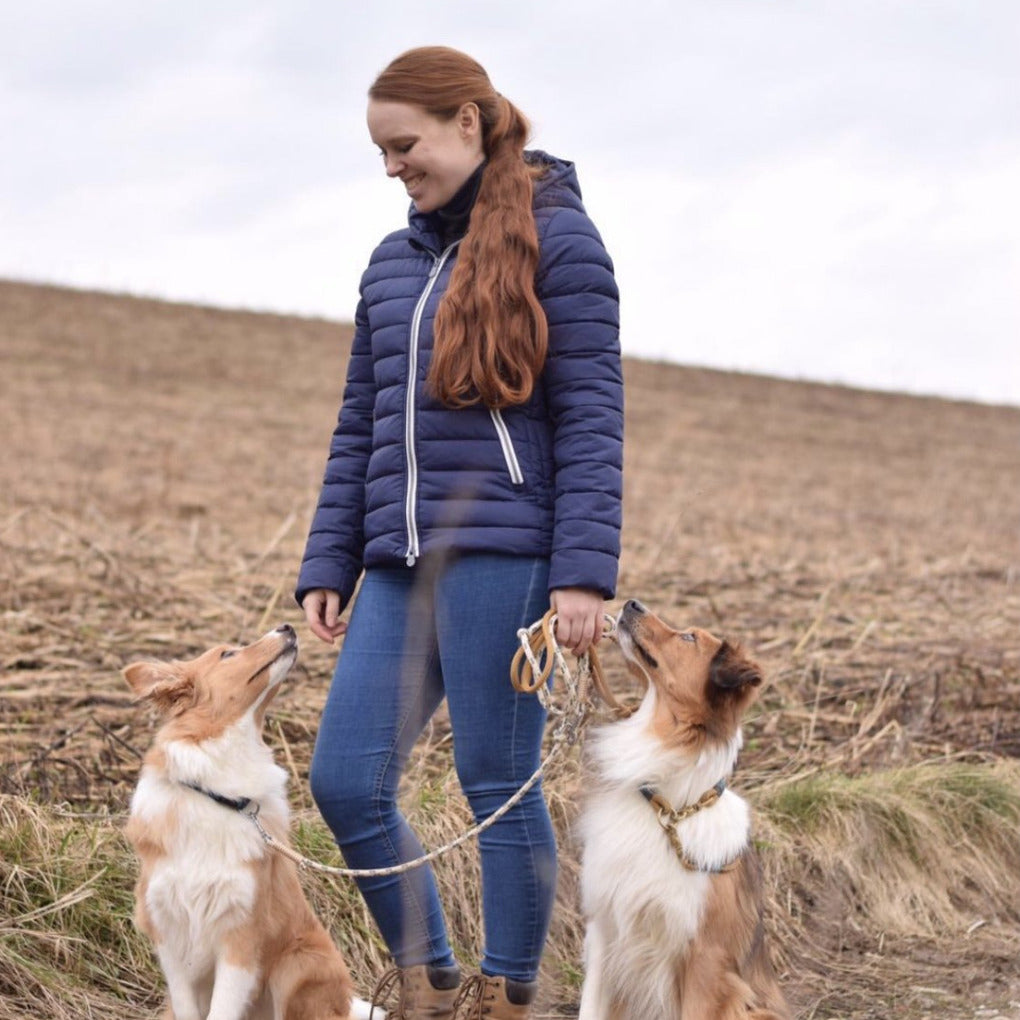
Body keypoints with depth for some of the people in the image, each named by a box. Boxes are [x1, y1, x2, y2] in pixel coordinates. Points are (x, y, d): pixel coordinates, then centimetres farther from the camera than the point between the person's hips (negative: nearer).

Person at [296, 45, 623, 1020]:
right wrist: (326, 567, 13)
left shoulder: (555, 237, -1)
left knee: (498, 785, 0)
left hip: (502, 558, -6)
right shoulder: (393, 261, 17)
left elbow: (589, 418, -7)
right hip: (399, 570, 6)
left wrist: (583, 573, -14)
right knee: (344, 779, 0)